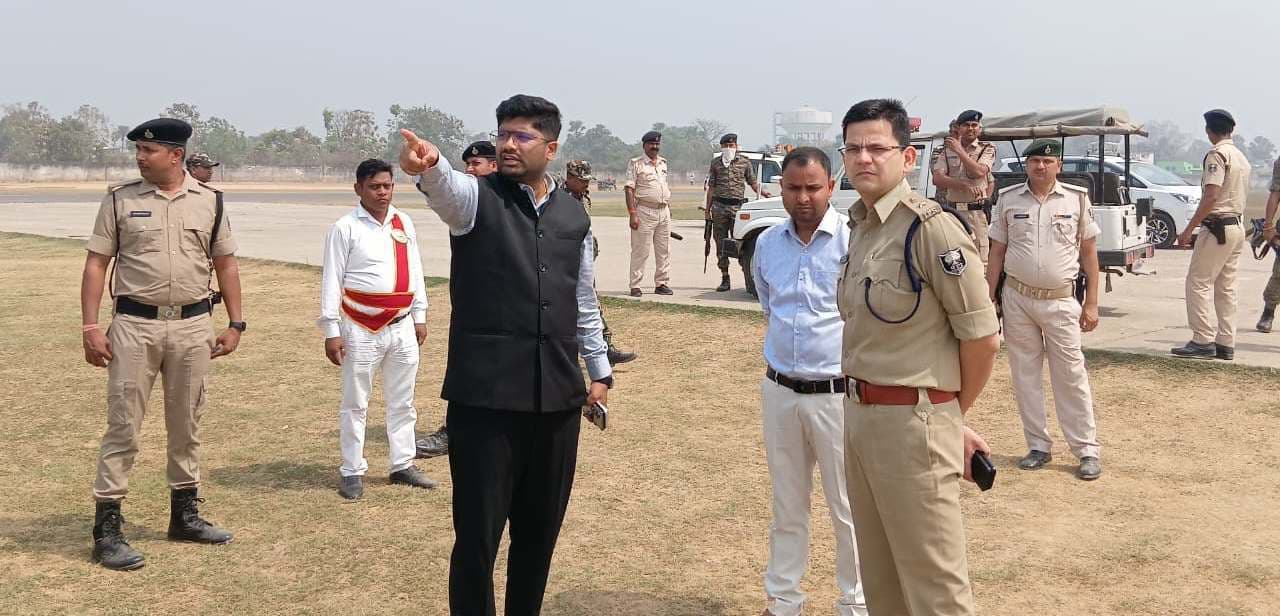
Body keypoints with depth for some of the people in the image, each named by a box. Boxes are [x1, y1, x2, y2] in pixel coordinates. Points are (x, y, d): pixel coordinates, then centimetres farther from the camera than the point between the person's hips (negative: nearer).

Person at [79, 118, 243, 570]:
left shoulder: (209, 202, 5)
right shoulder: (120, 200, 0)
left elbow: (226, 265, 10)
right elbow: (96, 264, 1)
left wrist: (235, 324, 6)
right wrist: (90, 327, -7)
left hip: (193, 326, 2)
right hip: (134, 325, -2)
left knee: (187, 426, 12)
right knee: (123, 427, -2)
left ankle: (185, 515, 26)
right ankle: (107, 529, 5)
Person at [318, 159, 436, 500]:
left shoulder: (404, 223, 7)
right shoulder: (345, 228, -8)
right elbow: (331, 280, -9)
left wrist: (420, 316, 13)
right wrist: (331, 331, -11)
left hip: (402, 327, 5)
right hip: (362, 330, -5)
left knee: (402, 401, 14)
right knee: (354, 404, 5)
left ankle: (402, 464, 26)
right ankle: (352, 472, 15)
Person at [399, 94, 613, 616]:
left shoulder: (574, 214, 11)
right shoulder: (477, 197, -3)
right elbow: (447, 188, -28)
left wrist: (600, 371, 19)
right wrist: (428, 166, -51)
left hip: (557, 396, 4)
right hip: (485, 395, -4)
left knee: (540, 529, 15)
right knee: (478, 533, 1)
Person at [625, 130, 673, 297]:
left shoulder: (663, 163, 16)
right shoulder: (636, 163, -2)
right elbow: (629, 189, -8)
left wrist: (669, 209, 17)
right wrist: (632, 214, -17)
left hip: (664, 212, 6)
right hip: (644, 211, -6)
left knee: (664, 250, 8)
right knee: (640, 251, -5)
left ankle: (661, 283, 16)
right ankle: (635, 286, 0)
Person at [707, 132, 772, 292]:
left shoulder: (745, 162, 8)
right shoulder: (716, 163, 12)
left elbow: (753, 182, 14)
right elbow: (711, 187, 13)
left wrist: (761, 192, -6)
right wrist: (708, 208, 9)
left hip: (737, 207, -2)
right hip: (719, 206, 2)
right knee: (721, 245, 5)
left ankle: (749, 279, -5)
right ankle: (724, 279, 13)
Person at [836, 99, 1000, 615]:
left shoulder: (931, 228, -16)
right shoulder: (859, 224, 9)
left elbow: (982, 337, -13)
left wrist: (955, 416, 1)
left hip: (911, 421, -8)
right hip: (858, 414, 8)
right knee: (879, 575, 21)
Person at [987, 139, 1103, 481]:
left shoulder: (1077, 198, 1)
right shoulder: (1008, 200, 4)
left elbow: (1088, 252, 4)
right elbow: (997, 253, 8)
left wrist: (1091, 303, -1)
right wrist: (988, 300, 4)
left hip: (1060, 301, -2)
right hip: (1017, 299, 2)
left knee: (1071, 375, -1)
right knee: (1024, 375, 8)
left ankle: (1087, 450, 7)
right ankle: (1039, 446, 19)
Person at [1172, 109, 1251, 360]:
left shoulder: (1217, 154, -12)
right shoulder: (1241, 157, 16)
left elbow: (1211, 197, -21)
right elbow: (1241, 196, 17)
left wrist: (1189, 229, -19)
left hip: (1217, 228, -9)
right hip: (1237, 228, 9)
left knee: (1198, 283, -5)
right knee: (1226, 288, 10)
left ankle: (1203, 340, -6)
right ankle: (1226, 343, 12)